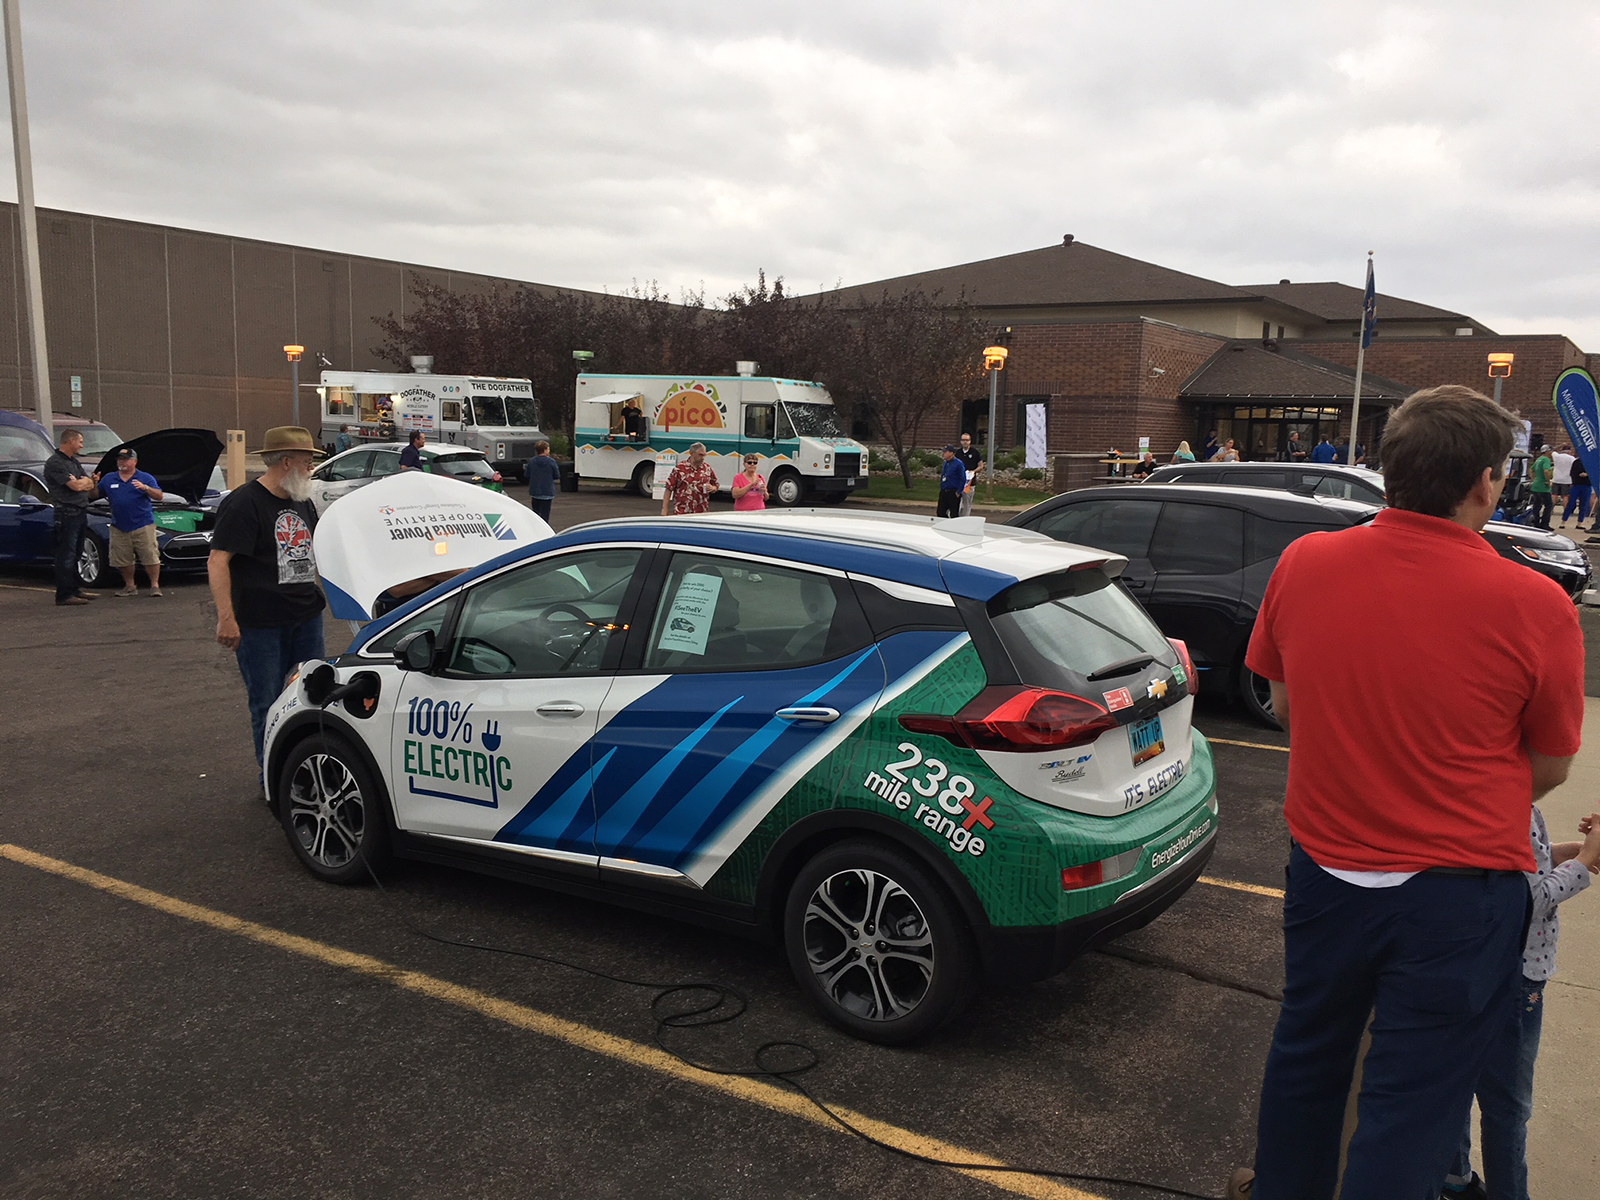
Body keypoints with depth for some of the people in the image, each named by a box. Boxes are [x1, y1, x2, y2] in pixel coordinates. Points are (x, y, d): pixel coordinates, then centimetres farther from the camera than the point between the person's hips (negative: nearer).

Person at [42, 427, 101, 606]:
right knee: (66, 556, -7)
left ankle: (75, 589, 23)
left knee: (75, 555, 15)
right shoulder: (55, 463, -10)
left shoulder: (74, 462, 20)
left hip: (80, 513, 9)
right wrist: (85, 481, 3)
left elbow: (90, 486, 19)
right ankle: (64, 595, -6)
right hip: (67, 513, -9)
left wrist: (87, 482, -4)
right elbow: (76, 486, -18)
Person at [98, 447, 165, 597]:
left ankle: (155, 585, 1)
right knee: (123, 560, 6)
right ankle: (130, 586, 18)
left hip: (142, 526, -3)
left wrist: (145, 488, -22)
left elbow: (160, 496, -6)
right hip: (119, 527, 4)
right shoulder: (109, 479, 13)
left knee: (150, 556, -7)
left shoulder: (145, 478, 4)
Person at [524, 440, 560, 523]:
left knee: (536, 513, 17)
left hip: (534, 492, 4)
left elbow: (526, 474, 6)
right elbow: (557, 476, -5)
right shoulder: (551, 462, -12)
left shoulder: (531, 461, -3)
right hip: (547, 493, -3)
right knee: (545, 514, -1)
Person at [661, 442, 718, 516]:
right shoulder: (679, 468, -2)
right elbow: (668, 489, -1)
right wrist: (664, 509, -5)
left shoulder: (708, 469, 9)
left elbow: (716, 485, 22)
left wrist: (712, 488, -3)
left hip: (702, 514, 3)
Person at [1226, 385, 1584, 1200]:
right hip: (1457, 890, -3)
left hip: (1325, 865, 4)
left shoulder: (1303, 564, -10)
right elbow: (1549, 768, -3)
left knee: (1307, 1053, 25)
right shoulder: (1533, 607, -19)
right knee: (1413, 1100, 11)